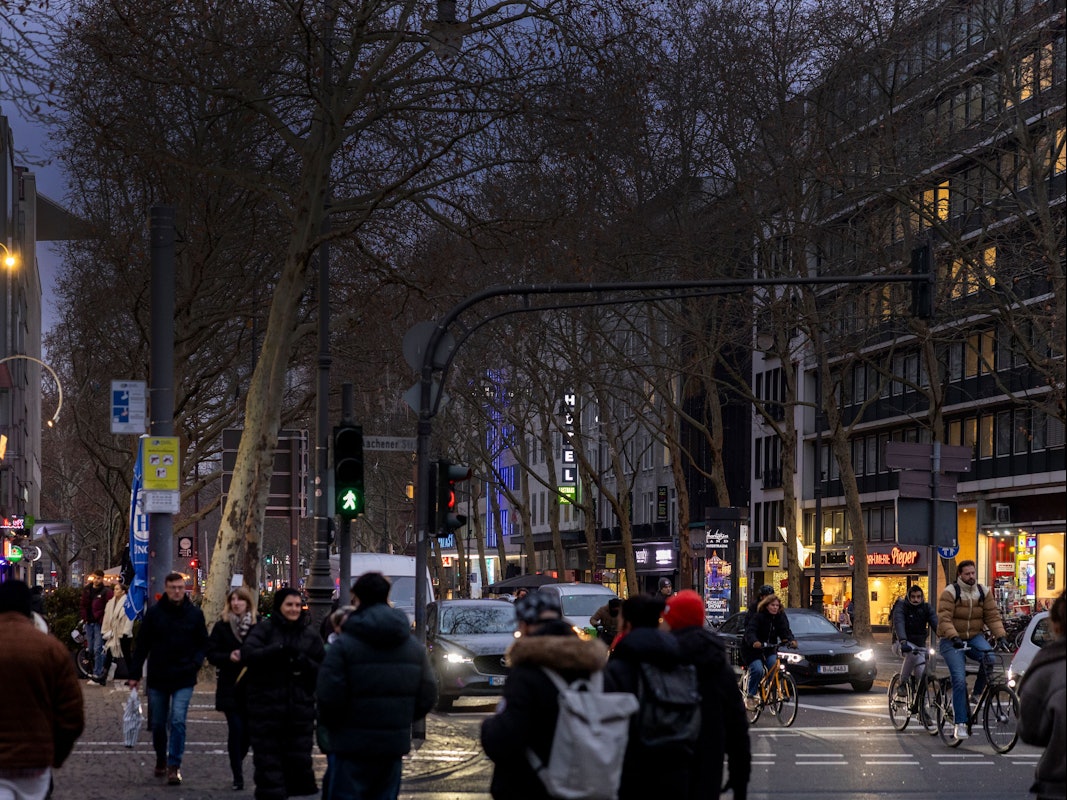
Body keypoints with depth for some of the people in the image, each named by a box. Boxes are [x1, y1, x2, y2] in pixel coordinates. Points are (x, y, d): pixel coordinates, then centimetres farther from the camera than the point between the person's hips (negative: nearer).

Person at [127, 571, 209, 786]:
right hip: (157, 678, 1)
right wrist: (135, 674, 0)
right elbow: (141, 645, 3)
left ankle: (174, 766, -10)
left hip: (183, 680, -1)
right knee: (158, 724, 11)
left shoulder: (194, 614, 1)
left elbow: (203, 643, 10)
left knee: (177, 721, -13)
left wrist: (195, 663, -8)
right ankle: (161, 761, 30)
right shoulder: (154, 612, -1)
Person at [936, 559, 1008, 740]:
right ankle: (960, 724, -11)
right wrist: (953, 637, -36)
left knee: (989, 657, -29)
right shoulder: (950, 593, -11)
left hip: (974, 637, 4)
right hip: (952, 642, -4)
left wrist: (1001, 635, -16)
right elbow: (944, 619, -20)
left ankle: (976, 695, -7)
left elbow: (993, 616, -1)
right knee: (959, 680, -16)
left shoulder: (983, 592, 4)